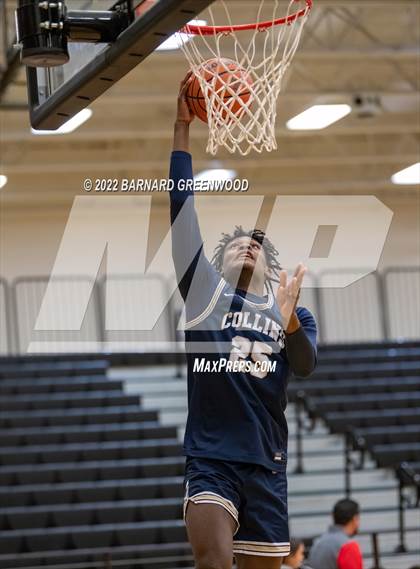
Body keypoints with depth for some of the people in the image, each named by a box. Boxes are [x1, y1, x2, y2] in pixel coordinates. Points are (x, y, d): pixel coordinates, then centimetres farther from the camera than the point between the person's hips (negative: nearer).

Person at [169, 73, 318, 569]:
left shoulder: (294, 314, 13)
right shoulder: (206, 292, 7)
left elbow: (306, 365, -8)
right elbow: (180, 205, 1)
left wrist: (289, 322, -28)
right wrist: (182, 127, -4)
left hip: (266, 464, 3)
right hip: (209, 458, -3)